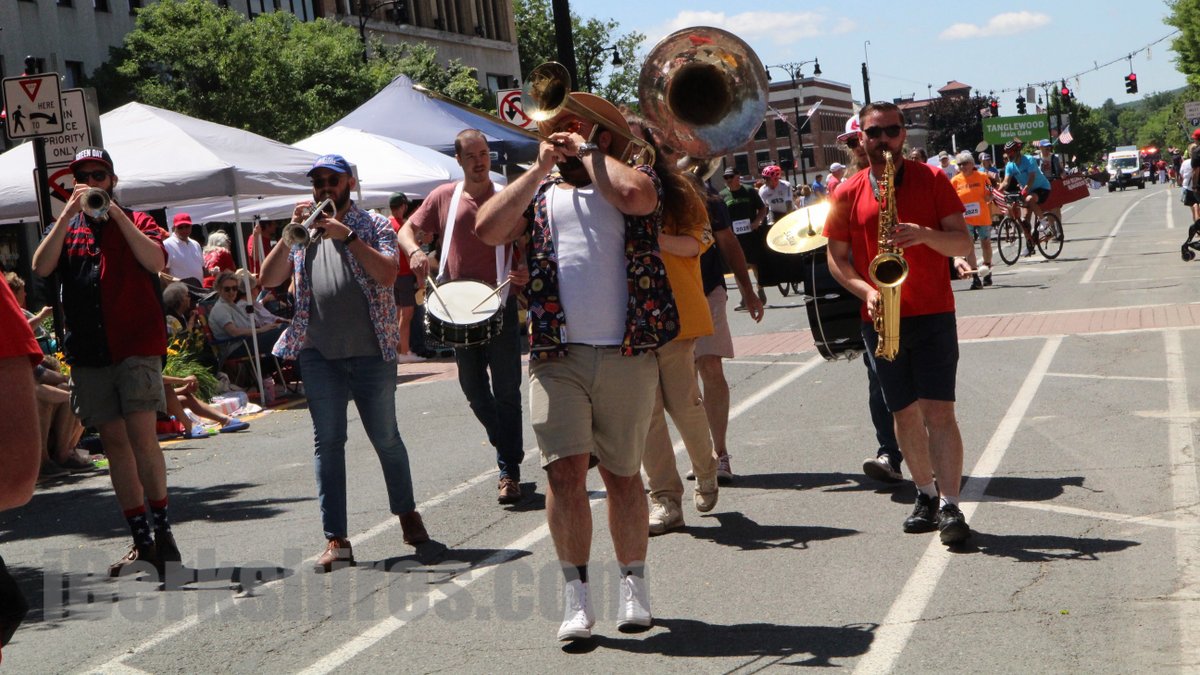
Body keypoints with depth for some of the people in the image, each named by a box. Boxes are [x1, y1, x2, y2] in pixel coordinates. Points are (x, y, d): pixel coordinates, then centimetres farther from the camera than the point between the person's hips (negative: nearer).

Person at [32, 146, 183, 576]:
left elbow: (156, 261, -11)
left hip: (136, 346, -3)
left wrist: (115, 213, -13)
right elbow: (41, 267, -4)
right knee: (113, 442, 4)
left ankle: (163, 530, -3)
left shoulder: (135, 222, 8)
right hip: (88, 353, 3)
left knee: (142, 436, -14)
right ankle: (141, 541, 9)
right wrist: (69, 212, -9)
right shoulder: (65, 228, 15)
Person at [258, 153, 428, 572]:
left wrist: (347, 236, -16)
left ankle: (407, 514, 28)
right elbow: (269, 279, 3)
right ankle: (336, 540, 2)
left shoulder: (373, 225, 6)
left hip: (371, 350, -2)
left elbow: (387, 274, -11)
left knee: (385, 436, 7)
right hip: (318, 353, 2)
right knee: (327, 442, 0)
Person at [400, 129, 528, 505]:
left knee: (506, 390, -4)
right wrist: (414, 251, -14)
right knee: (473, 389, 12)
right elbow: (407, 230, 8)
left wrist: (525, 272, -17)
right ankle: (509, 447, 33)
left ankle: (509, 472, 1)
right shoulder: (443, 197, 6)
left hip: (500, 306, -3)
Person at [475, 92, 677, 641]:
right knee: (564, 471, -9)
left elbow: (635, 196, -17)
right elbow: (487, 230, -2)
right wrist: (540, 168, -1)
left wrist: (587, 153, -4)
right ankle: (576, 595, 0)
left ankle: (633, 585, 21)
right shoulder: (539, 191, 14)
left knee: (622, 473, 7)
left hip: (628, 354, -1)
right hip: (556, 356, 2)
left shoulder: (635, 178, 8)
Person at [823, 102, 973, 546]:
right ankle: (926, 494, 25)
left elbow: (964, 244, -1)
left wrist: (926, 235, -21)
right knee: (904, 412, 9)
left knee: (939, 410, -9)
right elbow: (837, 257, 9)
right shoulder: (849, 194, 6)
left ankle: (950, 506, -8)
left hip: (933, 314, -2)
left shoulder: (932, 180, 2)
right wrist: (866, 291, -8)